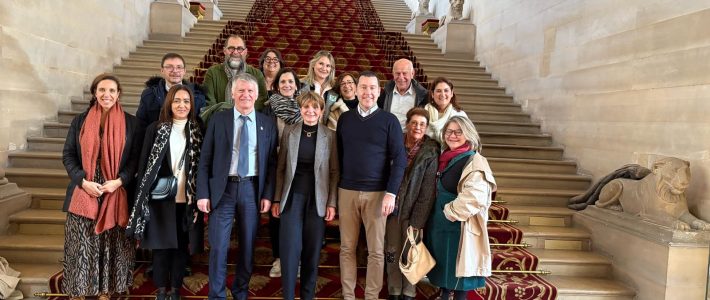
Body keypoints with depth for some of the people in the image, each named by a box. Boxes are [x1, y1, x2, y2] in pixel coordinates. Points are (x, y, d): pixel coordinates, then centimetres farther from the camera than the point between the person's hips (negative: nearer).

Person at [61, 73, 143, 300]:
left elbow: (136, 158, 1)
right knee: (81, 246, 2)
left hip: (117, 195, -1)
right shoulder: (80, 121, 7)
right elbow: (67, 155, 5)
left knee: (111, 246, 5)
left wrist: (119, 181, -13)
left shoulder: (131, 123, 2)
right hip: (83, 194, 1)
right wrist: (83, 181, -9)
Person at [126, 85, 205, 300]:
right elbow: (144, 164, 2)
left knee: (182, 246, 8)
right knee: (161, 245, 7)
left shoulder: (198, 131, 4)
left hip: (187, 199, 1)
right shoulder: (155, 129, 2)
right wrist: (143, 195, -3)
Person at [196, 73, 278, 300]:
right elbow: (205, 159, 1)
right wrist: (203, 193, -5)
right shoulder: (218, 120, 3)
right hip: (222, 189, -1)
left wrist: (268, 195, -2)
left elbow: (272, 163, 5)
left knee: (248, 246, 10)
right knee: (218, 246, 0)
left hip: (252, 190, 1)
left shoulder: (268, 124, 5)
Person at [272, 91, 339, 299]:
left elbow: (334, 172, 2)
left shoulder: (329, 135, 1)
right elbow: (281, 168, 6)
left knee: (313, 249, 6)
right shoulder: (289, 132, 3)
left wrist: (332, 203, -4)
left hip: (317, 199, 0)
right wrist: (277, 199, 2)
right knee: (290, 247, -4)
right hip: (293, 196, 0)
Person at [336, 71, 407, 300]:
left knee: (376, 250, 5)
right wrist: (335, 188, 8)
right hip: (347, 191, 2)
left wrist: (391, 193, -12)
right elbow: (338, 155, 12)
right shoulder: (344, 118, 7)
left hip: (377, 193, -2)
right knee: (347, 248, 8)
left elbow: (399, 159, -4)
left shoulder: (389, 120, -1)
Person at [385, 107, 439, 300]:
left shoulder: (430, 152, -7)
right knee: (392, 252, 8)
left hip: (413, 211, -2)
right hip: (392, 208, 2)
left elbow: (428, 191, -8)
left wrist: (417, 222, -12)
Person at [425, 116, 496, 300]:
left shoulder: (475, 162, -12)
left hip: (459, 226, -8)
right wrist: (437, 214, 12)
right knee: (443, 266, 16)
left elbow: (474, 197, -25)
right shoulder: (445, 158, 11)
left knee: (457, 268, 1)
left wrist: (450, 212, -16)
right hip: (439, 224, 8)